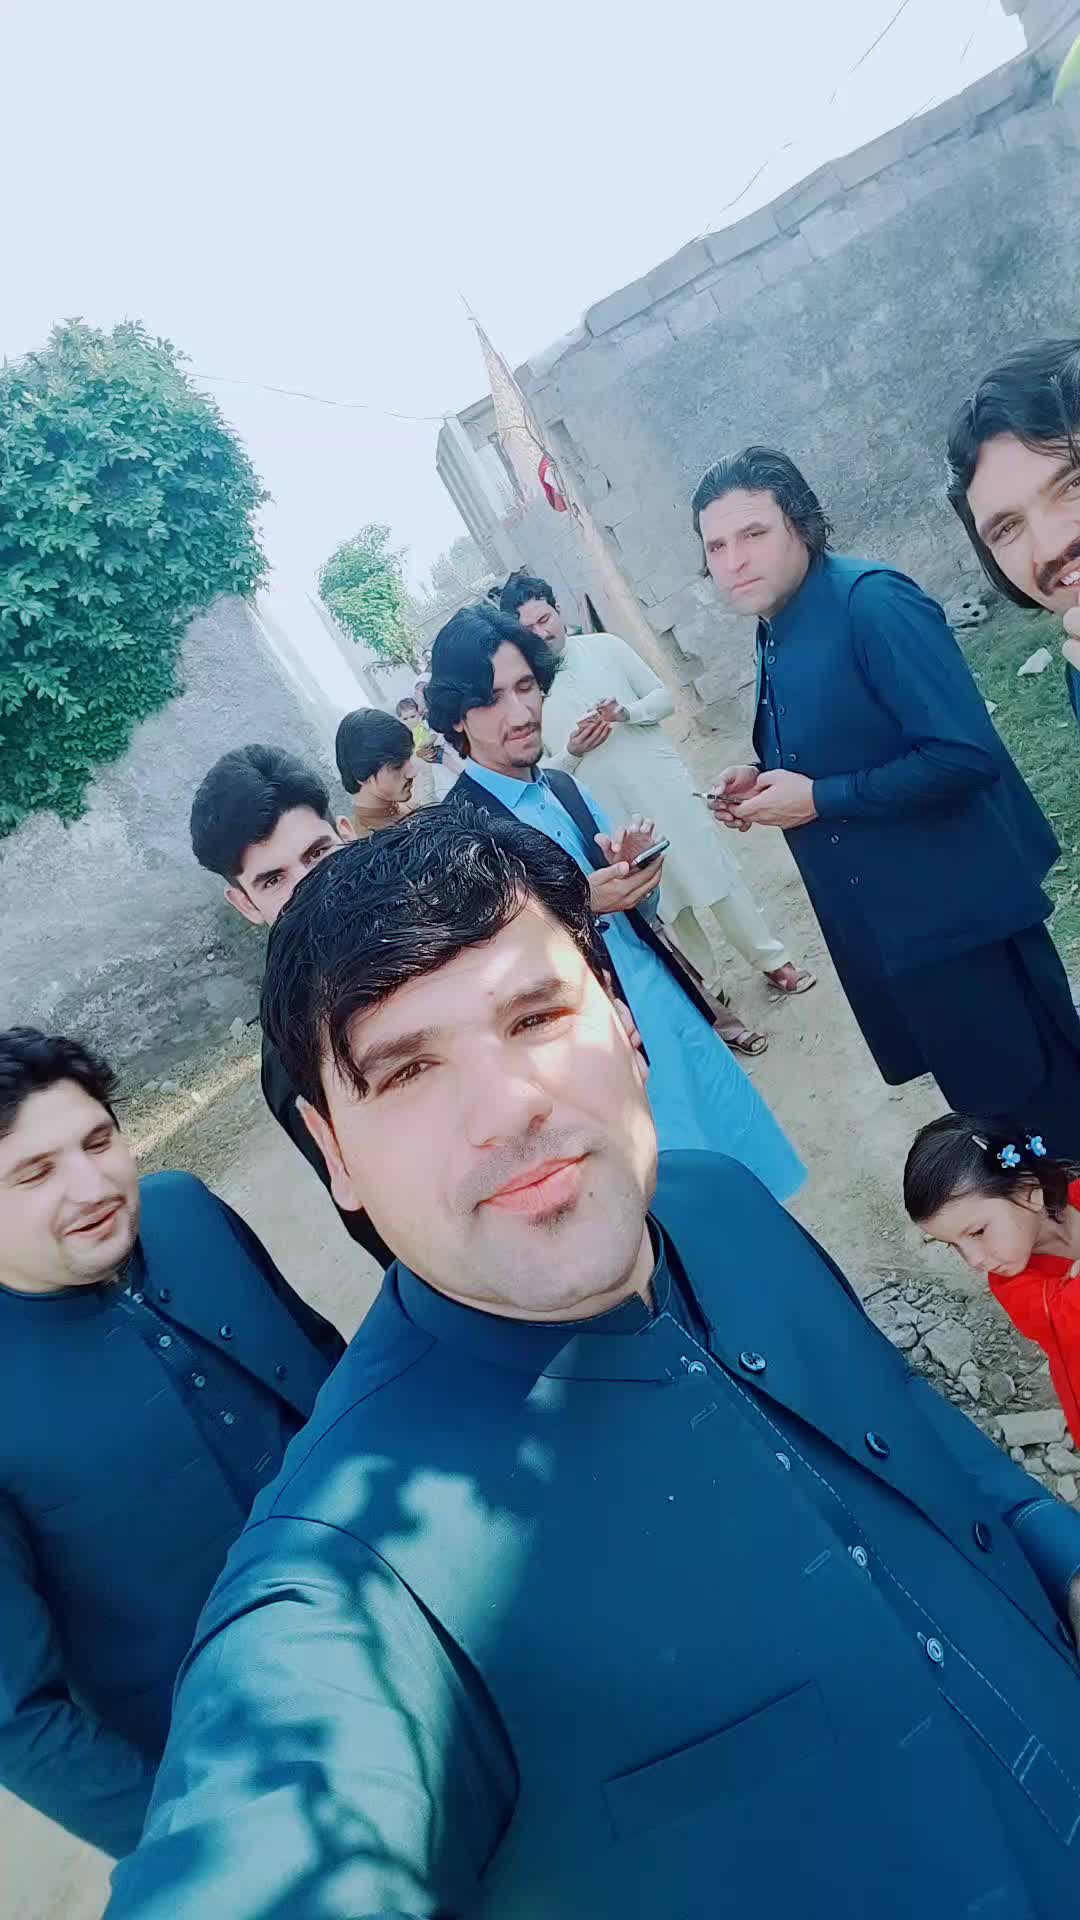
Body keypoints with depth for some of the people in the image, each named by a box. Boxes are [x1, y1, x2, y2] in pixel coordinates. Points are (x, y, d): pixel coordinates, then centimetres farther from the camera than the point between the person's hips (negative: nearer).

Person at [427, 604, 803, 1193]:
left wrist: (629, 868, -10)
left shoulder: (564, 788, 5)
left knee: (753, 1157, 17)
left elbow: (636, 911, 11)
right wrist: (580, 905, -26)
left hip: (674, 1013, 7)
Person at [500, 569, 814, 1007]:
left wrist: (626, 712, -15)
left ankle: (771, 960, 25)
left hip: (666, 787, 1)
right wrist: (571, 752, -18)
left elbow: (664, 697, 4)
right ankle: (705, 987, 27)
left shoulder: (604, 646, -1)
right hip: (613, 813, 0)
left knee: (715, 874, 8)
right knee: (663, 902, 10)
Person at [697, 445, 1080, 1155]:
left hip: (955, 910, -8)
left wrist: (819, 799, -21)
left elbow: (966, 753, -26)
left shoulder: (873, 600, -19)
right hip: (882, 930, 9)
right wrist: (763, 784, 2)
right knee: (985, 1096, 22)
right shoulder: (776, 636, 9)